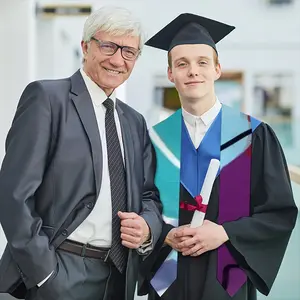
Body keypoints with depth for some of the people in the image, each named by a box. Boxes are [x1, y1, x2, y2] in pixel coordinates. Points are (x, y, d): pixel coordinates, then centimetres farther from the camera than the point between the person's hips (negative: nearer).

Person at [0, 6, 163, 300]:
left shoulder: (135, 122, 13)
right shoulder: (47, 97, -7)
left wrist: (148, 226, -6)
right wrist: (44, 273, -17)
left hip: (121, 276, 6)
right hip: (60, 275, -6)